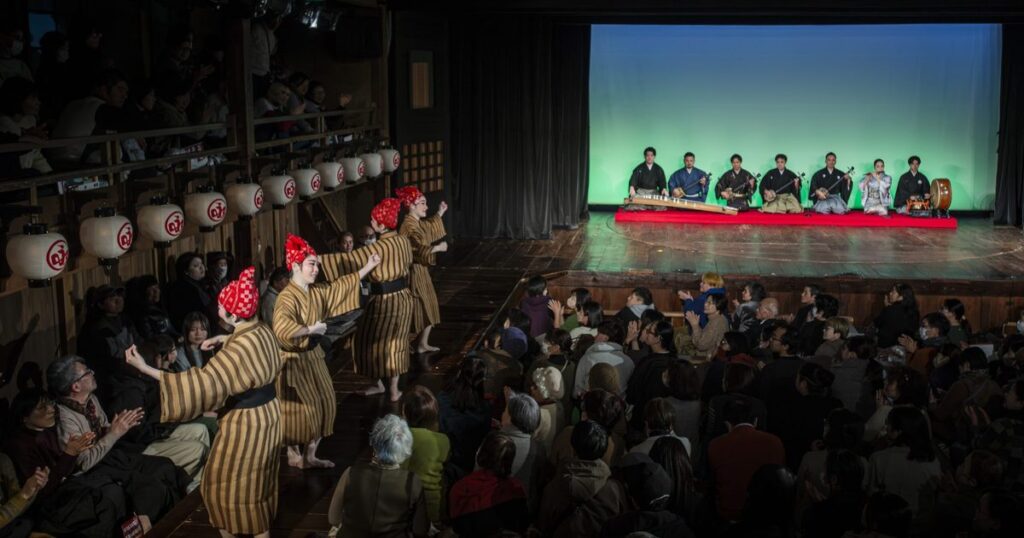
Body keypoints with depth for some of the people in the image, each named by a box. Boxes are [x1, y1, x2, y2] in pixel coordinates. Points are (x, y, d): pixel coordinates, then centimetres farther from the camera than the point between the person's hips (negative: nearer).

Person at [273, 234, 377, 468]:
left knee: (324, 404, 12)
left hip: (314, 356, 9)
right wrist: (311, 329, -27)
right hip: (295, 361, -9)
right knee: (300, 409, 1)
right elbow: (282, 328, -39)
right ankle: (294, 456, 21)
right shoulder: (287, 297, -23)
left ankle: (310, 455, 24)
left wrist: (367, 267, 18)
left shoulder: (317, 291, 2)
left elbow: (341, 285, 18)